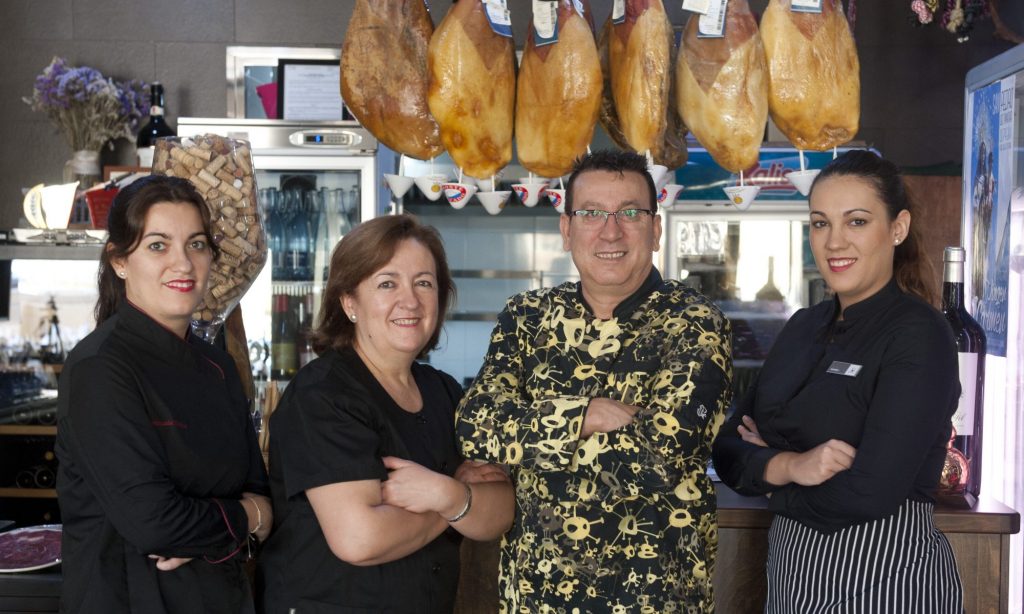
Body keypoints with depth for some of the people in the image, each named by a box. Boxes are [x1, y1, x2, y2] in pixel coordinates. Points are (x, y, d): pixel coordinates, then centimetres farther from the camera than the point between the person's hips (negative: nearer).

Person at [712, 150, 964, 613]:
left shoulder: (919, 335, -15)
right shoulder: (805, 326, 5)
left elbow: (867, 494, -24)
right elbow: (729, 450, 0)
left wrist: (767, 473, -10)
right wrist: (788, 466, -19)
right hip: (792, 575, 6)